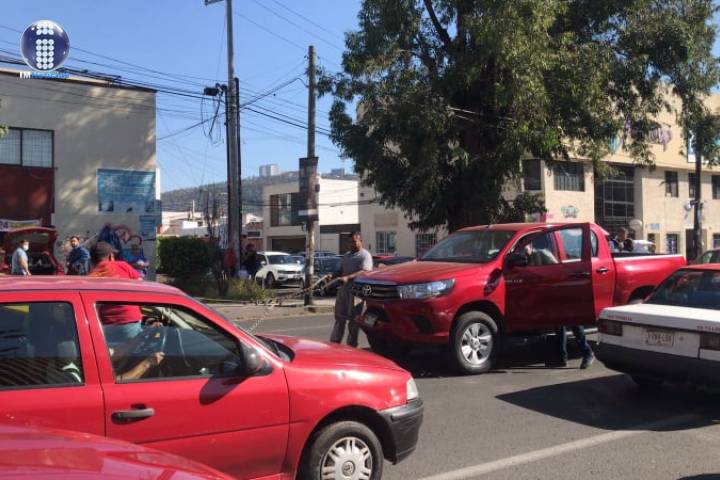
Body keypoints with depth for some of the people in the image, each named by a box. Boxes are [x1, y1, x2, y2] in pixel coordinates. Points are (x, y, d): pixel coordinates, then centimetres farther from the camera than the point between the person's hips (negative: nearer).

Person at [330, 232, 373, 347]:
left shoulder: (365, 255, -6)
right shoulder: (346, 255, 22)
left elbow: (365, 272, -21)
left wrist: (348, 277, -32)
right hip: (343, 289, 8)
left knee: (353, 318, -2)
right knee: (339, 317, 8)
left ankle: (351, 344, 3)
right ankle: (334, 342, 11)